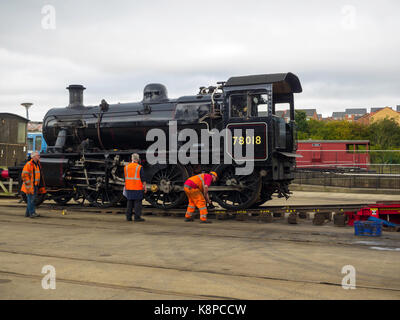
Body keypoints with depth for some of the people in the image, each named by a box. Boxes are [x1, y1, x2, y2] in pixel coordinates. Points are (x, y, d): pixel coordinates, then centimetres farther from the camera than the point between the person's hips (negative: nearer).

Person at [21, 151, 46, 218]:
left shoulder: (38, 164, 13)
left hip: (36, 185, 8)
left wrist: (41, 185, 18)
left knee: (32, 199, 12)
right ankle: (32, 213, -4)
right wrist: (29, 184, -18)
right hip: (30, 186, -8)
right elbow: (24, 175, -16)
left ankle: (27, 213, 20)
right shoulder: (29, 164, -13)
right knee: (31, 199, -6)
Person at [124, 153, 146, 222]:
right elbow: (143, 178, -9)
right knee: (138, 202, -1)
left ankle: (128, 217, 13)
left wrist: (125, 187, 18)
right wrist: (145, 187, -1)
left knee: (129, 202, 12)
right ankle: (137, 217, -4)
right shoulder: (139, 167, -8)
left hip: (129, 188, 5)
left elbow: (124, 178, 11)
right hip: (137, 188, -5)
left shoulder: (126, 167, 7)